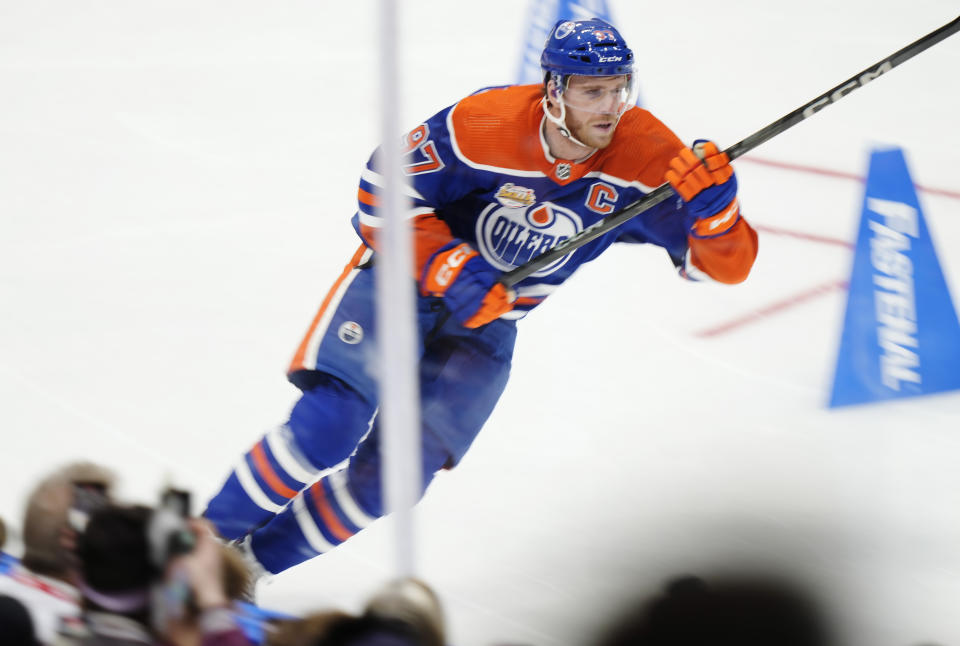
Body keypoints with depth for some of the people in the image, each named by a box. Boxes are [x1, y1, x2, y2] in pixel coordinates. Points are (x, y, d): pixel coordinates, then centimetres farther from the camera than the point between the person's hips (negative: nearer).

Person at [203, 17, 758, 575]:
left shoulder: (646, 158, -18)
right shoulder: (484, 125, -26)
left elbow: (727, 263, -18)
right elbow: (385, 188, -15)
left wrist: (713, 201, -39)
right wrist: (447, 269, -26)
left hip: (485, 323, 3)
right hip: (409, 277, -3)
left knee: (392, 476, -9)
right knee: (330, 426, -23)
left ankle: (256, 560, 9)